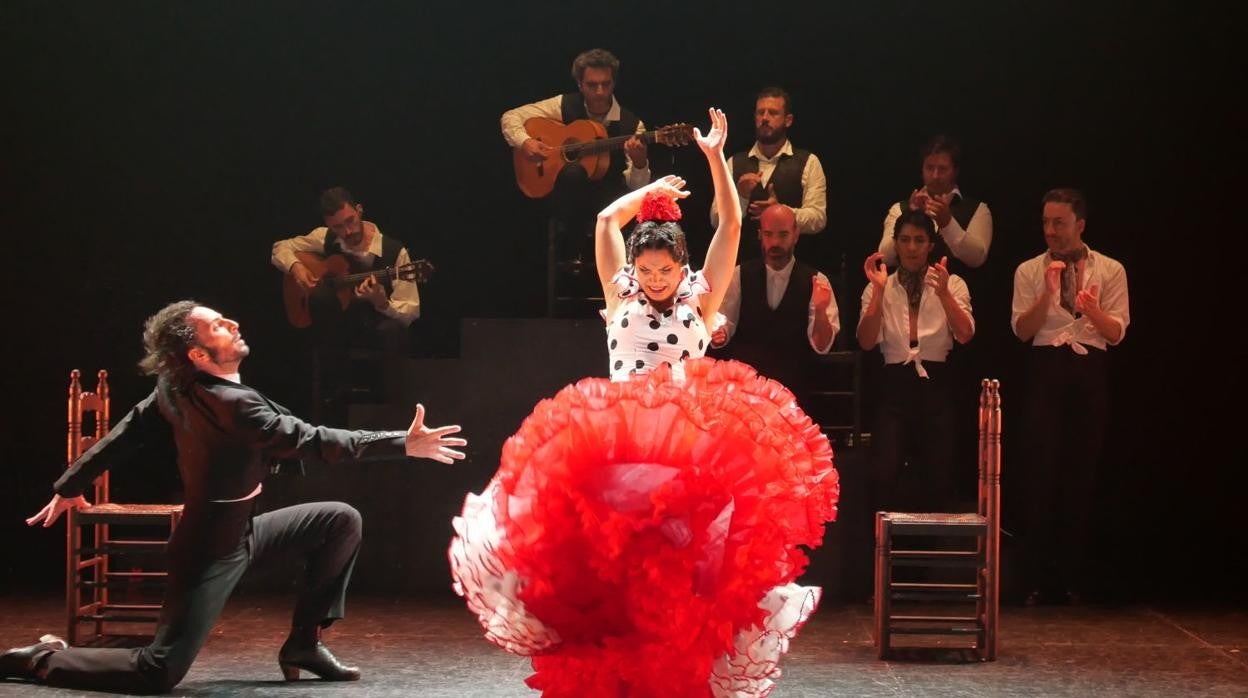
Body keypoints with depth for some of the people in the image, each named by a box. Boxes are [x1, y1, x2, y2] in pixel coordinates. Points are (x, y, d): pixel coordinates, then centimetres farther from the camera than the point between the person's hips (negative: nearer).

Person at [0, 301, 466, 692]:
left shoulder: (175, 386, -4)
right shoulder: (231, 405, -29)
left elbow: (127, 433, 4)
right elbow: (314, 441, -31)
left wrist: (70, 485, 16)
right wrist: (404, 445, -30)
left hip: (239, 533, 10)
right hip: (210, 554, -10)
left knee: (341, 521, 6)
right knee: (157, 674, -12)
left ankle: (303, 642, 13)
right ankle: (42, 660, 7)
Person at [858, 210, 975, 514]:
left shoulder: (952, 284, 4)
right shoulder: (879, 289, 7)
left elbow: (964, 335, -11)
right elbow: (866, 341, -7)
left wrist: (943, 293, -25)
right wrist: (879, 290, -17)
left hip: (936, 386, 0)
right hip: (895, 386, 0)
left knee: (936, 482, -1)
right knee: (882, 479, -13)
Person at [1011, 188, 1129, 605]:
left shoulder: (1110, 271, 6)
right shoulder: (1029, 271, 8)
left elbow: (1116, 332, -1)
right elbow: (1022, 329, -2)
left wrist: (1091, 308, -20)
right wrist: (1048, 292, -15)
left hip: (1090, 372, 0)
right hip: (1045, 371, 0)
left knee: (1082, 474, 2)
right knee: (1041, 473, -5)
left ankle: (1072, 579, 10)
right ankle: (1039, 580, 0)